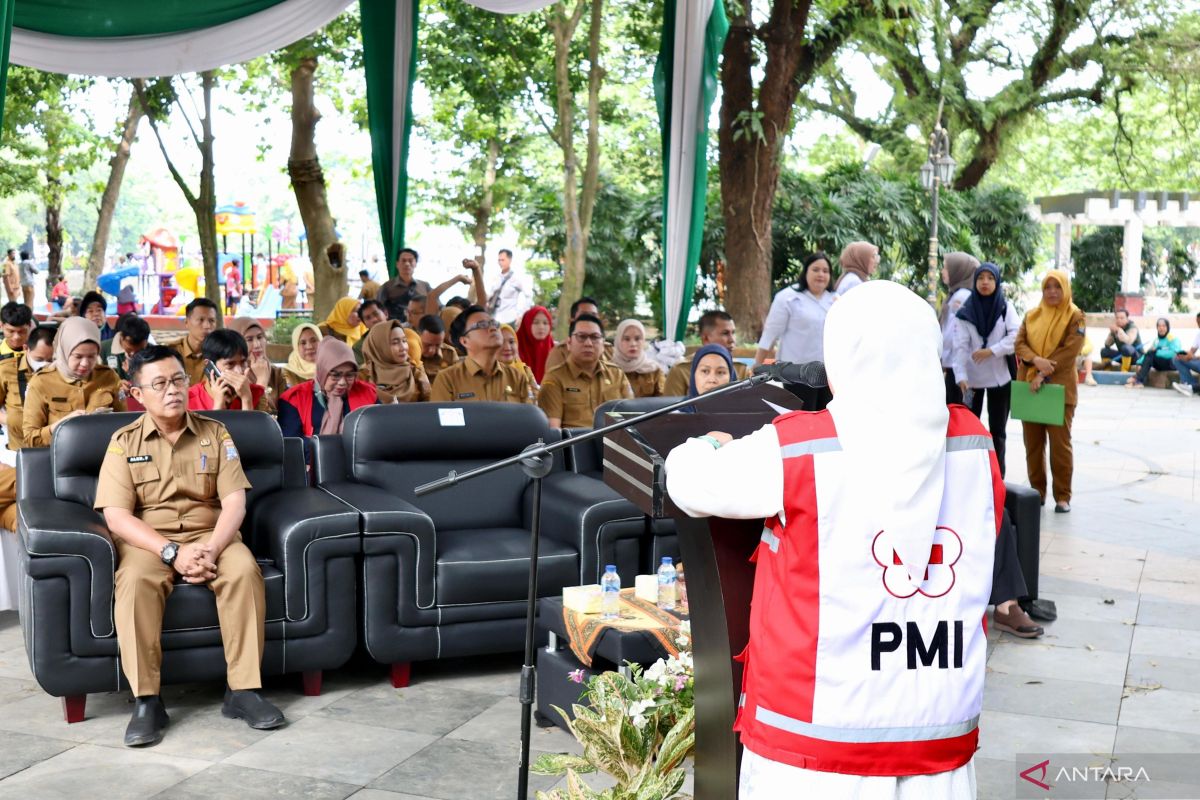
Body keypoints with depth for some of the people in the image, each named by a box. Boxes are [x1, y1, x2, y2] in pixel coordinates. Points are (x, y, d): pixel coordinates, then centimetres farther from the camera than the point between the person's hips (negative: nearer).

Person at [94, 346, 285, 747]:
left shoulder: (215, 433, 5)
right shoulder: (124, 442, 1)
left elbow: (234, 503, -3)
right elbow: (116, 515, -9)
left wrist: (212, 550, -22)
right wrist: (172, 552, -22)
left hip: (209, 533, 1)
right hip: (148, 541, -1)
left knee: (244, 569, -30)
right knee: (135, 580, -35)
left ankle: (243, 690, -25)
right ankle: (146, 700, -29)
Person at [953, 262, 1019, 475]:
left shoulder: (1006, 307, 1)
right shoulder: (966, 310, -1)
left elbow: (1016, 336, -10)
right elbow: (961, 345, -10)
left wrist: (991, 351, -20)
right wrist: (960, 376, -22)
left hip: (999, 377, 0)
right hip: (972, 377, 0)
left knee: (997, 430, 7)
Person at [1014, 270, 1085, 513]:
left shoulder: (1074, 316, -1)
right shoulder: (1032, 316, 12)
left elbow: (1070, 350, -11)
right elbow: (1019, 343, 3)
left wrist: (1044, 374, -17)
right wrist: (1036, 360, -17)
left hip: (1060, 387, -4)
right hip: (1030, 386, 4)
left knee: (1060, 444, -3)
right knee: (1033, 443, 7)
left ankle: (1062, 496, 4)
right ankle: (1037, 491, 17)